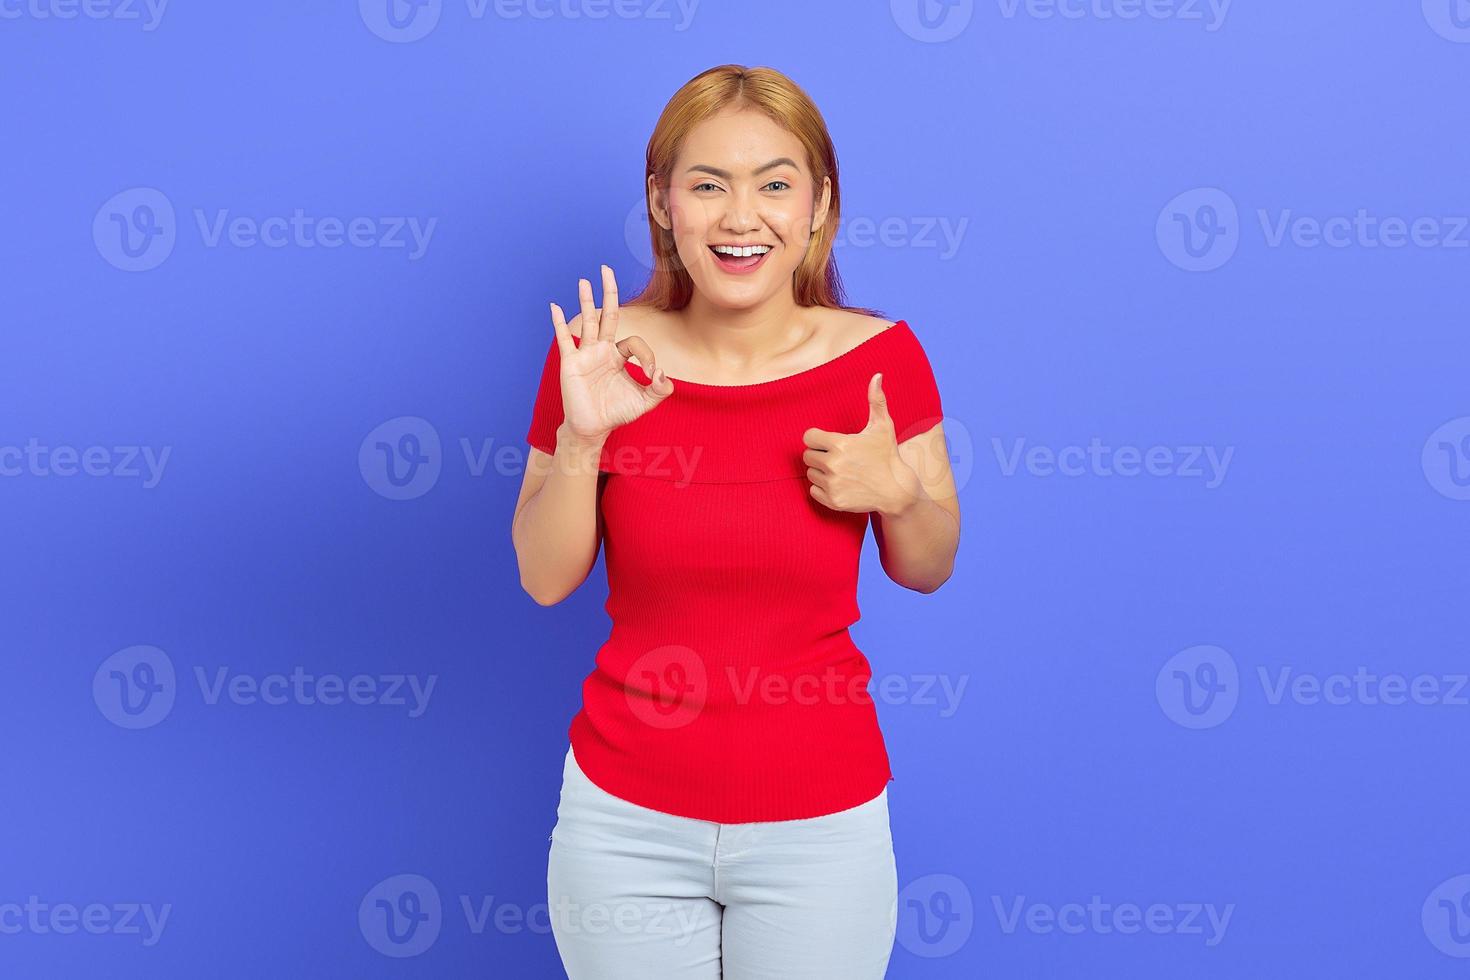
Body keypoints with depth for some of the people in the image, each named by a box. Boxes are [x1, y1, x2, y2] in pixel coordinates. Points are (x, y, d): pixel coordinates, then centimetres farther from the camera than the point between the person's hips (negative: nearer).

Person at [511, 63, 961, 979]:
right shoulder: (603, 354, -8)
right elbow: (545, 579, -3)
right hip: (627, 817, 1)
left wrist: (895, 490, -18)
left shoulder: (879, 356, -9)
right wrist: (579, 436, -18)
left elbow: (929, 568, 3)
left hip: (821, 819, 0)